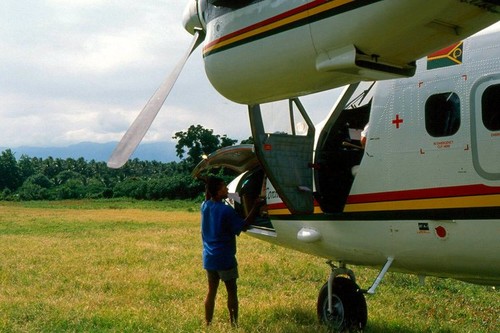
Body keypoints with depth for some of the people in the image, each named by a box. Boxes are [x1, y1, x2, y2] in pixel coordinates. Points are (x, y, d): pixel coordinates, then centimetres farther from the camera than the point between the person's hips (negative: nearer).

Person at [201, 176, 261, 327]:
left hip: (209, 258, 6)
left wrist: (209, 185, 14)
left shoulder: (204, 206, 1)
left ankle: (208, 324, 17)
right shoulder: (226, 210, -19)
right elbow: (243, 226, -12)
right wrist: (256, 207, -9)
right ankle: (233, 324, 9)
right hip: (224, 258, -6)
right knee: (231, 292, 6)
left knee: (211, 291, 14)